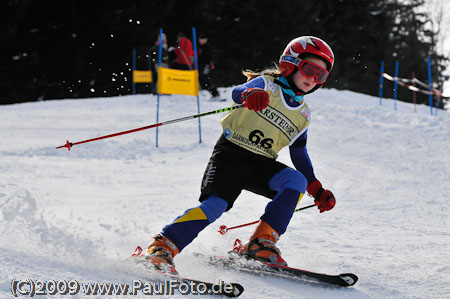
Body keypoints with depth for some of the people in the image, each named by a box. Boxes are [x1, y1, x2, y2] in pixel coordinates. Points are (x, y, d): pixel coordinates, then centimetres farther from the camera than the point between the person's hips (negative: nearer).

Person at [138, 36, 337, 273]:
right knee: (215, 204, -26)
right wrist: (250, 94, -44)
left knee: (297, 180, -23)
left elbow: (300, 155, 27)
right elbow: (237, 92, -19)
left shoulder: (303, 115, 18)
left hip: (262, 165, 5)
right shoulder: (267, 84, 2)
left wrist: (316, 190, 18)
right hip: (232, 152, -5)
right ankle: (163, 246, -22)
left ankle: (262, 242, -22)